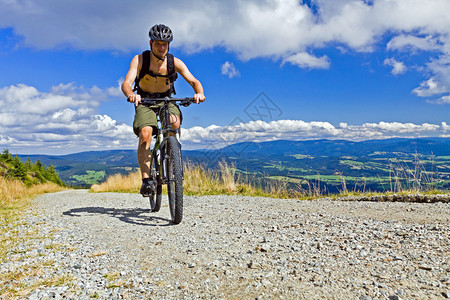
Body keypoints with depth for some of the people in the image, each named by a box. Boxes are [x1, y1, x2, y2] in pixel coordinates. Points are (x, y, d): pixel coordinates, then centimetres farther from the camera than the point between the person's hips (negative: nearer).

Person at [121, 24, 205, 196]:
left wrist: (199, 92, -41)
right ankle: (146, 179, -21)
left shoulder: (175, 63, -11)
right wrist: (131, 95, -49)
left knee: (175, 122, -32)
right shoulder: (139, 59, -14)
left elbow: (193, 81, -18)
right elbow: (126, 83, -25)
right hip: (144, 102, -1)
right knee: (145, 134, -27)